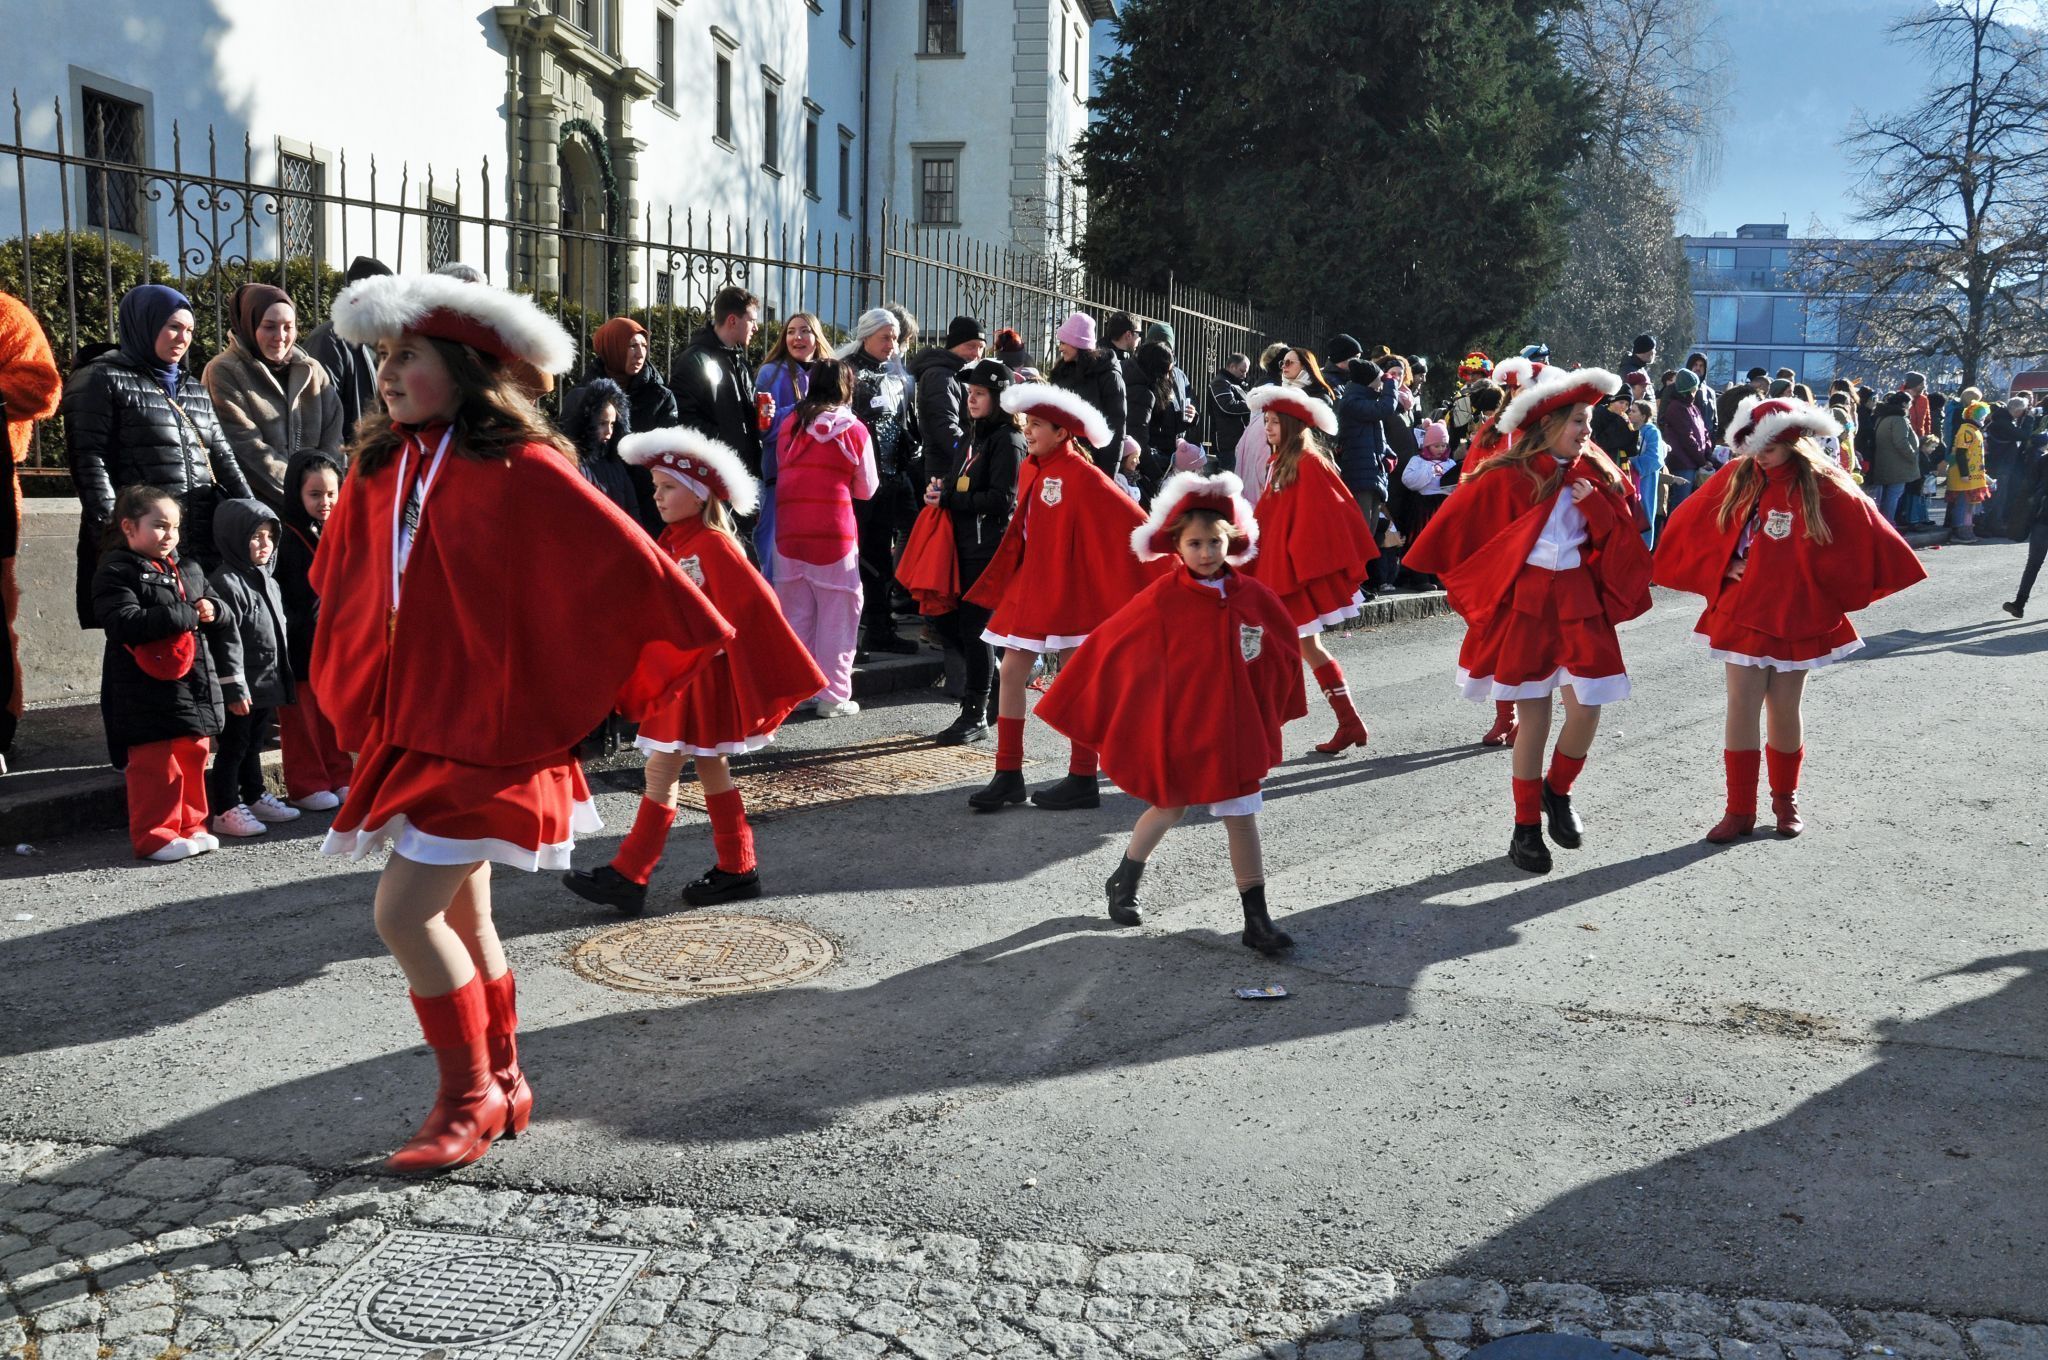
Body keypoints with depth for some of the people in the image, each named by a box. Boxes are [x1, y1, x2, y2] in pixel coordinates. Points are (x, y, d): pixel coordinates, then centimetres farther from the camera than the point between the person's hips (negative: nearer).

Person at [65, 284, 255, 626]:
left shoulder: (194, 388, 24)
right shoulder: (101, 380, 3)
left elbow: (222, 456, 21)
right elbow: (89, 459, -6)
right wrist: (111, 529, -15)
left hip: (202, 542, 6)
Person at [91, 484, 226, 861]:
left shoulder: (187, 569, 16)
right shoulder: (115, 572, -9)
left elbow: (212, 601, 24)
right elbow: (126, 623, -22)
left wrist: (211, 610, -2)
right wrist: (187, 615, -19)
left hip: (194, 686, 7)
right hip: (149, 693, -7)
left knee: (192, 758, 14)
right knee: (155, 766, -4)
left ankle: (190, 826, 25)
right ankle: (155, 835, 5)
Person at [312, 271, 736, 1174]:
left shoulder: (521, 471, -15)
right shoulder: (380, 469, 6)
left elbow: (623, 561, -14)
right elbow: (342, 585, 21)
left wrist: (686, 643, -9)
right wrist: (359, 704, 23)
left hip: (489, 727, -7)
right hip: (410, 723, 7)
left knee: (405, 910, -11)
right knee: (460, 915, 14)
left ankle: (470, 1100, 7)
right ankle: (504, 1084, 30)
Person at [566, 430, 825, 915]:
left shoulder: (713, 545, -16)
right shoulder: (671, 542, 10)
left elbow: (756, 605, -19)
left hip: (700, 673, -9)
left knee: (661, 771, -6)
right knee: (710, 769, 12)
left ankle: (627, 878, -1)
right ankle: (738, 869, 20)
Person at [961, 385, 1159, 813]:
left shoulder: (1082, 476, -15)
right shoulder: (1030, 470, 9)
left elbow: (1133, 523, -17)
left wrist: (1153, 572, -15)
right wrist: (1005, 582, 19)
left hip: (1067, 592, -8)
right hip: (1029, 587, 8)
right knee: (1010, 672, 3)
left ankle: (1082, 781, 12)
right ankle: (1008, 774, 10)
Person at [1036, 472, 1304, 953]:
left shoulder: (1253, 596, -4)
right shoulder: (1163, 597, -13)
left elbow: (1282, 648, 11)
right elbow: (1112, 646, -8)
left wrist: (1272, 710, 16)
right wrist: (1082, 708, -4)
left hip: (1235, 725, 3)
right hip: (1176, 724, -3)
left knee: (1242, 815, 5)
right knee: (1170, 806, 11)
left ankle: (1257, 920, 10)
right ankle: (1124, 883, 37)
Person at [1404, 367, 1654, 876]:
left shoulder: (1595, 475, 8)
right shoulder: (1508, 477, -6)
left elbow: (1620, 538, 6)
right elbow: (1456, 532, 0)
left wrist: (1596, 504, -10)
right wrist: (1471, 592, 8)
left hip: (1580, 600, 3)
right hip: (1525, 602, -3)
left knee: (1587, 710, -6)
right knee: (1534, 716, 1)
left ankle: (1557, 791, 24)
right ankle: (1526, 828, 15)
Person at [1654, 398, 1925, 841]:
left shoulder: (1824, 488, -8)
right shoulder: (1737, 478, -2)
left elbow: (1867, 538, -4)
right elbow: (1689, 528, 5)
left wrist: (1835, 590, -1)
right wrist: (1722, 568, -1)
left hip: (1797, 617, -1)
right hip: (1742, 613, 1)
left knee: (1785, 711, 8)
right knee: (1741, 710, 0)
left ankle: (1785, 799, 29)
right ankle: (1740, 809, 9)